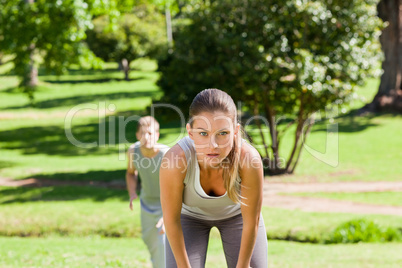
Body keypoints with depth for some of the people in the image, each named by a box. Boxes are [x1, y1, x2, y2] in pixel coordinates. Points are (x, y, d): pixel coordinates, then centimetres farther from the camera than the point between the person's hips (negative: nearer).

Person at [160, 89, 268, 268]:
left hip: (236, 214, 1)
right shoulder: (174, 160, -40)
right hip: (190, 216, -1)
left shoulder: (249, 159, -38)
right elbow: (171, 219, -24)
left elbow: (252, 221, -23)